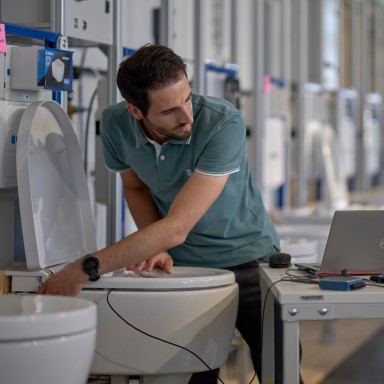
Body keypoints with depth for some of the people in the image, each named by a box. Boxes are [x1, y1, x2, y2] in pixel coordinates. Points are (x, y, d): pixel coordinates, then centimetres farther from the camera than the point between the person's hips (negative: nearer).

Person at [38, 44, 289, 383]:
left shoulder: (224, 124, -27)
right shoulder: (116, 125, -11)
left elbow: (176, 229, -32)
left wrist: (84, 270, -33)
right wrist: (155, 248, -8)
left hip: (248, 262, -3)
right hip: (183, 267, 3)